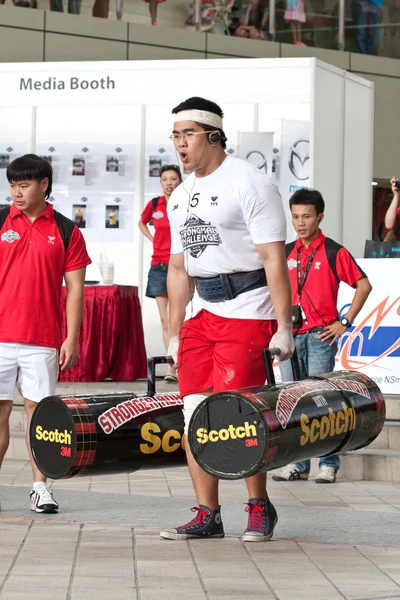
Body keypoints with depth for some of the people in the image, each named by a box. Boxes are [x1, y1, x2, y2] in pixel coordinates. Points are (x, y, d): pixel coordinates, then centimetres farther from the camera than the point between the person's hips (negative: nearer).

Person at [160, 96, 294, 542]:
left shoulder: (249, 183, -8)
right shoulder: (179, 197, 15)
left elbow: (274, 259, -13)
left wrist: (283, 327, -18)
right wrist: (174, 334, 17)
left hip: (247, 310, -7)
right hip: (201, 311, 7)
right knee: (195, 413, 1)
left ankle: (259, 506, 6)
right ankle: (207, 515, 7)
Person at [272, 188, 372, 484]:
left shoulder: (333, 252, -4)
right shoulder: (287, 253, 11)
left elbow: (364, 285, -3)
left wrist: (345, 322, -6)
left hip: (320, 337, -5)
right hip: (291, 335, 5)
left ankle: (329, 464, -3)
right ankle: (298, 463, 12)